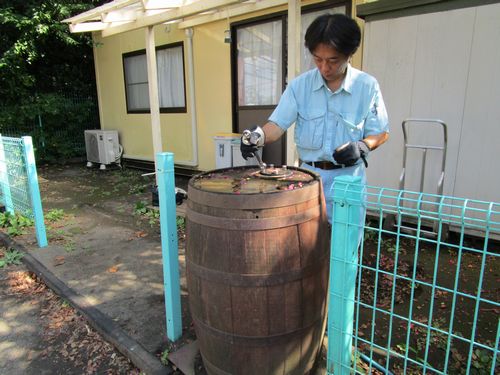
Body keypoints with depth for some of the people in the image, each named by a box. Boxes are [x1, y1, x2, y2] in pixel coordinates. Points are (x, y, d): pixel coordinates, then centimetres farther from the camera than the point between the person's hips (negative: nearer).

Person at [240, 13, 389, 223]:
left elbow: (381, 133, 2)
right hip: (308, 175, 1)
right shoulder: (299, 85, -2)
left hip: (348, 179, -1)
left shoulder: (367, 86, -5)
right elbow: (278, 123, -7)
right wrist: (258, 136, -27)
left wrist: (361, 147, -18)